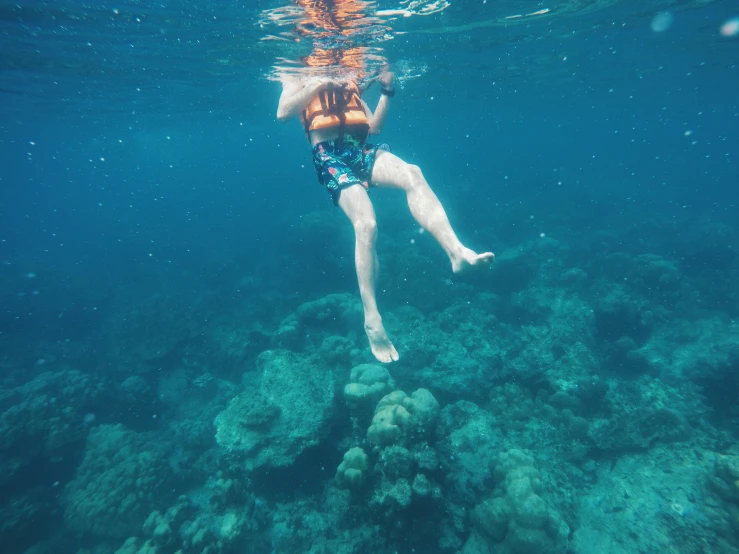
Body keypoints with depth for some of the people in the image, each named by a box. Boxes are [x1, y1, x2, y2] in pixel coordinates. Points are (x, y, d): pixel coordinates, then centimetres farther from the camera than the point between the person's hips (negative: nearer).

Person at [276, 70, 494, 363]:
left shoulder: (349, 84, 33)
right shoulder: (300, 78, 22)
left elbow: (374, 126, 25)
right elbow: (282, 112, 1)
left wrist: (386, 91, 15)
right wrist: (318, 83, -3)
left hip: (362, 151, 4)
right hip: (330, 156, -4)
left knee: (412, 174, -28)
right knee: (366, 224, -27)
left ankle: (457, 252, -38)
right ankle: (372, 320, -25)